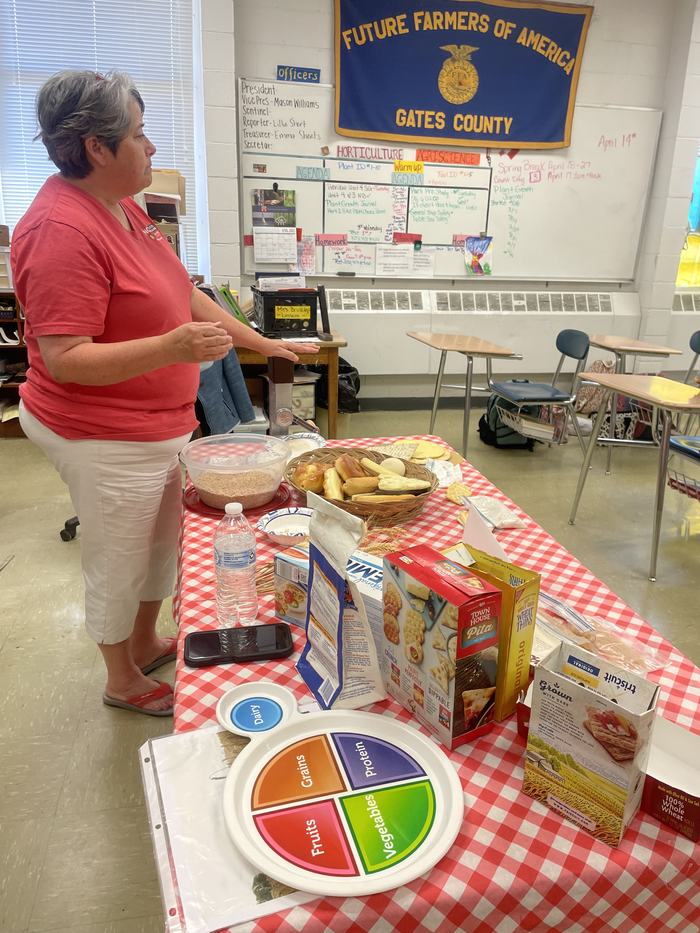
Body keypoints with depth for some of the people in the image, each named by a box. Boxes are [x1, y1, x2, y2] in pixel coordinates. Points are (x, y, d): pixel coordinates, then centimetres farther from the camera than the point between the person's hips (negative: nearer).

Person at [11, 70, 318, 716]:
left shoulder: (123, 208, 8)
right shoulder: (62, 229, -22)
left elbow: (183, 294, 14)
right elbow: (63, 359, -25)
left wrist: (262, 342, 14)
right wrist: (172, 347, -37)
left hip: (161, 424, 9)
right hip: (107, 439, -9)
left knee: (162, 546, 23)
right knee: (118, 564, 10)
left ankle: (146, 643, 47)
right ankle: (123, 681, 35)